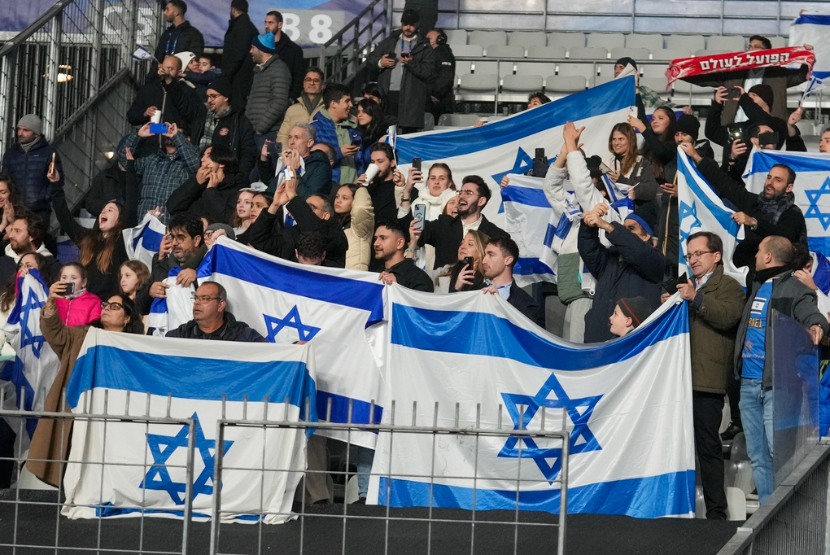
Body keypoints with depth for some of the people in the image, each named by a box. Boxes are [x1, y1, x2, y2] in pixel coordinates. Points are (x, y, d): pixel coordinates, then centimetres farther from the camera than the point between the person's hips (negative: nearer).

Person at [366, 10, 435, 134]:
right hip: (387, 94, 3)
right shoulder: (388, 42, 18)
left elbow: (429, 72, -3)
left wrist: (412, 63, -17)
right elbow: (370, 59, 19)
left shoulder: (424, 47, 8)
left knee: (407, 133, -8)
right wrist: (380, 63, -3)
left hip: (410, 97, -3)